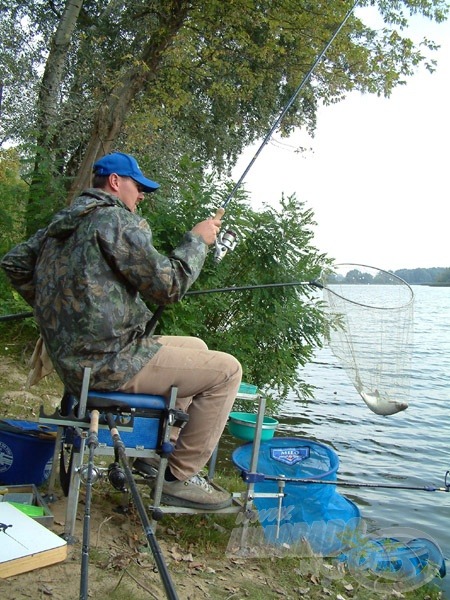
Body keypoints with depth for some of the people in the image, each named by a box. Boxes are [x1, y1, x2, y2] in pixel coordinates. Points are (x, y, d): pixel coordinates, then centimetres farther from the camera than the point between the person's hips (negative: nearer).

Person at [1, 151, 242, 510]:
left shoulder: (62, 222, 16)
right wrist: (197, 240, -2)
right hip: (108, 362, -10)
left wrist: (51, 307, 24)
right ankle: (180, 476, -1)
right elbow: (168, 287, -16)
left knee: (196, 347, 24)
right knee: (225, 370, -7)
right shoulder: (119, 220, -12)